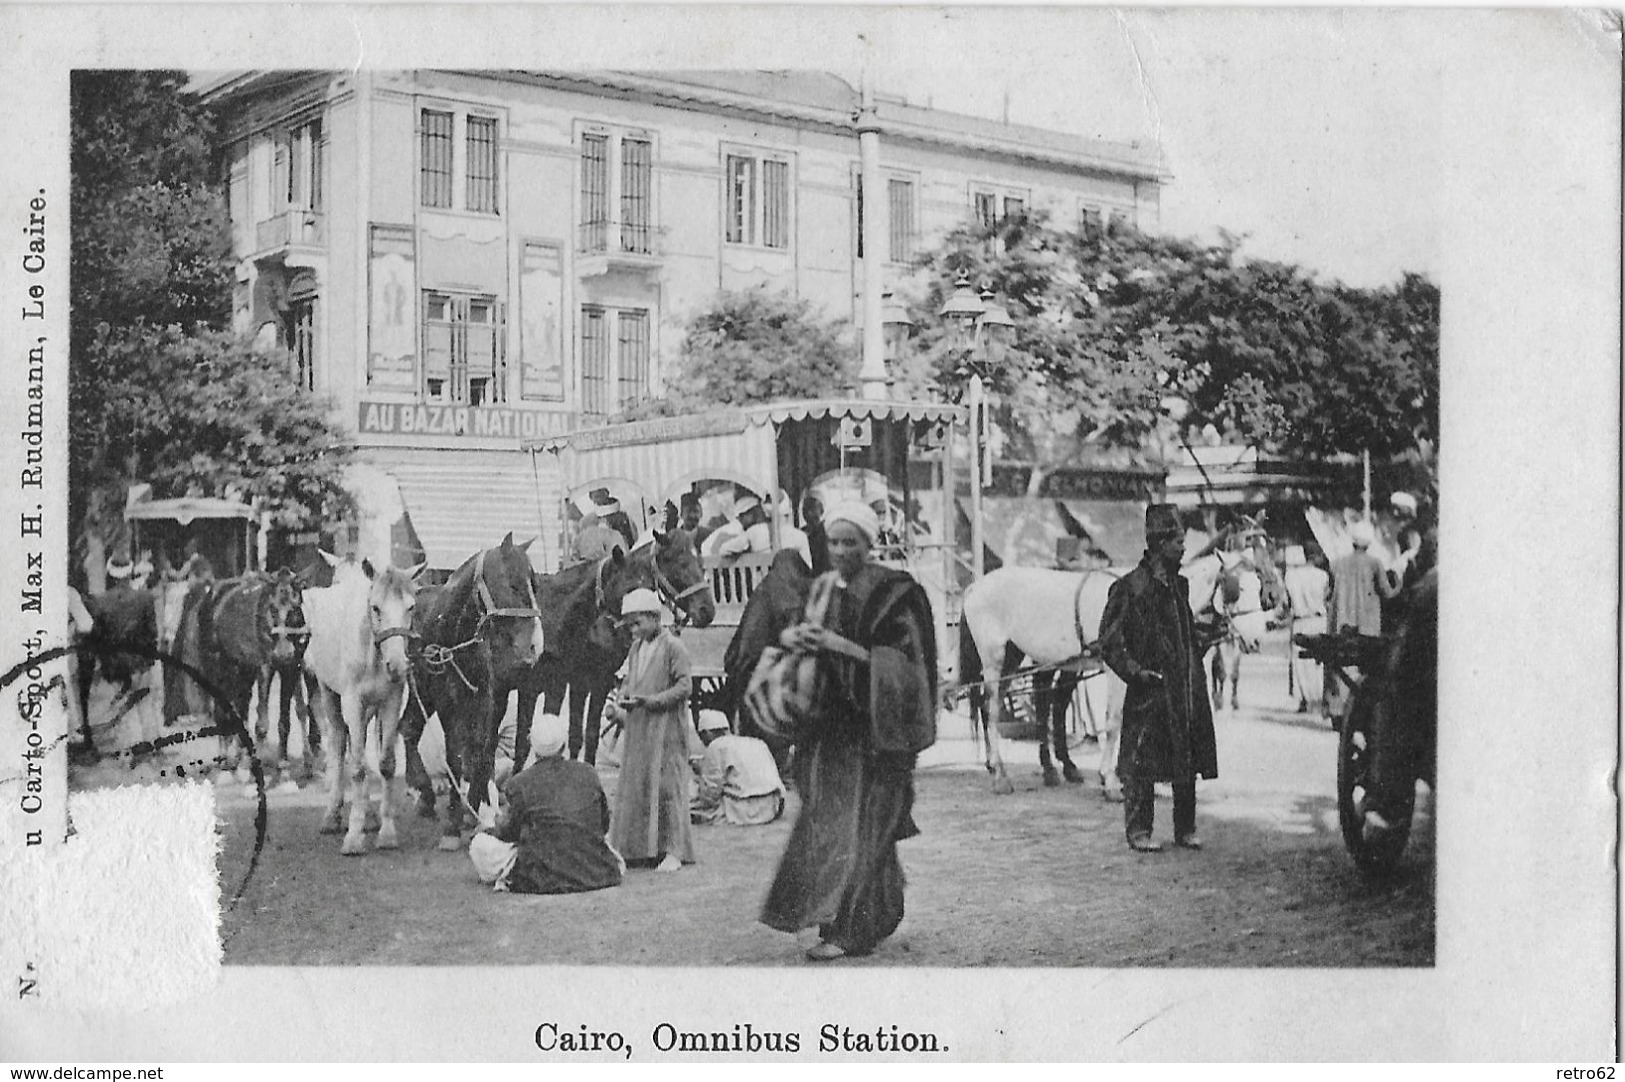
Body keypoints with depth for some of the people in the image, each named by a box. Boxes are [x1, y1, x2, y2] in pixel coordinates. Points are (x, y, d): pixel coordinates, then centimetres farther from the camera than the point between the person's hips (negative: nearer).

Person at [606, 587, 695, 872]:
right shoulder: (636, 647, 12)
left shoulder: (673, 647, -10)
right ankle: (635, 847, 13)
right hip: (636, 727, 7)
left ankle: (673, 851, 2)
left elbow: (684, 687, -14)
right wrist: (619, 703, -1)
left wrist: (649, 700, -21)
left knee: (666, 786, -4)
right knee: (633, 785, 6)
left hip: (664, 728, -7)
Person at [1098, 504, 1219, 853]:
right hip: (1150, 693, -7)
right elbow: (1109, 642, -11)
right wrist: (1136, 672, -17)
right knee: (1142, 765, -1)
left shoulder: (1180, 584, 14)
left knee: (1189, 763, 10)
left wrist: (1201, 647, 14)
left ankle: (1186, 829, 21)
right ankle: (1139, 831, 9)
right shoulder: (1129, 588, -9)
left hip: (1188, 690, 7)